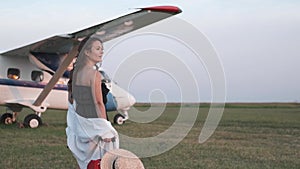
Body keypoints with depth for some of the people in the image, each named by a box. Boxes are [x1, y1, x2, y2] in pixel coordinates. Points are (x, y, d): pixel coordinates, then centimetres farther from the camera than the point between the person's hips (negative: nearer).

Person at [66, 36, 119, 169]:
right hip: (93, 121, -8)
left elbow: (72, 99, 13)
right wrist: (105, 128, -13)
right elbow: (99, 103, -17)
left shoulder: (76, 72, 7)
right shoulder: (95, 74, -16)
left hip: (80, 120, 8)